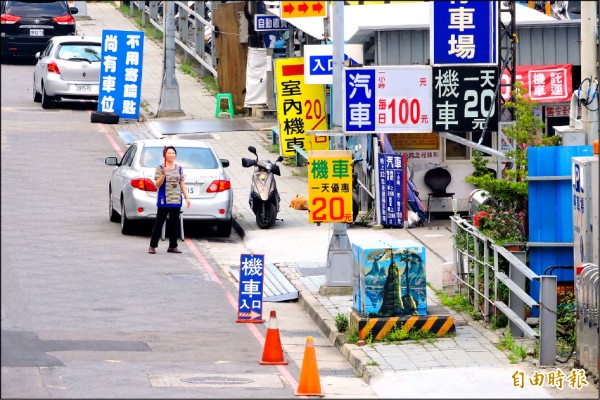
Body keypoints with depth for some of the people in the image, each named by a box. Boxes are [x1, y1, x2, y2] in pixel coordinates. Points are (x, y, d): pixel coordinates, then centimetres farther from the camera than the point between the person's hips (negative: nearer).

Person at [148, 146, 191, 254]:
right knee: (159, 223, -4)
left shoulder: (179, 168, 11)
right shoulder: (160, 168, -2)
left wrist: (187, 197, 8)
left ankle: (173, 246, 14)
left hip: (176, 200, 4)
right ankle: (152, 246, 0)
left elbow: (182, 184, 14)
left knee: (174, 224, 7)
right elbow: (157, 184, -7)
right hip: (164, 201, -4)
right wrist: (163, 174, -22)